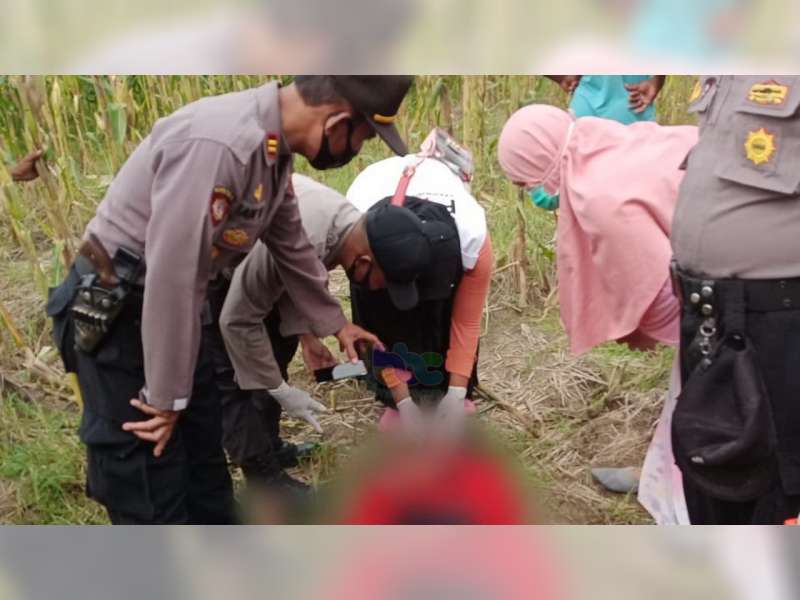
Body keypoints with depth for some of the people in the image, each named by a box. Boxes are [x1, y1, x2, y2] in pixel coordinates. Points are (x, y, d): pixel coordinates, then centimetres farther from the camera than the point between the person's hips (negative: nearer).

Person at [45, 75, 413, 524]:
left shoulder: (274, 148, 0)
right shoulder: (219, 144, -31)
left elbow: (291, 245, 16)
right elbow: (171, 274, -31)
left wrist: (334, 322, 26)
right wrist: (166, 396, -21)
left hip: (181, 309, 9)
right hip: (118, 314, -9)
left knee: (205, 462, 21)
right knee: (152, 491, 1)